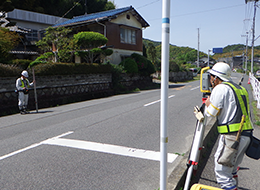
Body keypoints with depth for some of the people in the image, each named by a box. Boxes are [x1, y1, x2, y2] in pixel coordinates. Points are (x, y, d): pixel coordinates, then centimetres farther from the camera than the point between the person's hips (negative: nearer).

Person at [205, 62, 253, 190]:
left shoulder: (220, 88, -8)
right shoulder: (240, 88, 18)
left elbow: (211, 113, -7)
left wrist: (208, 104, 11)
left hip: (232, 136, -9)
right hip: (246, 135, 9)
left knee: (222, 171, -1)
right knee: (231, 169, 23)